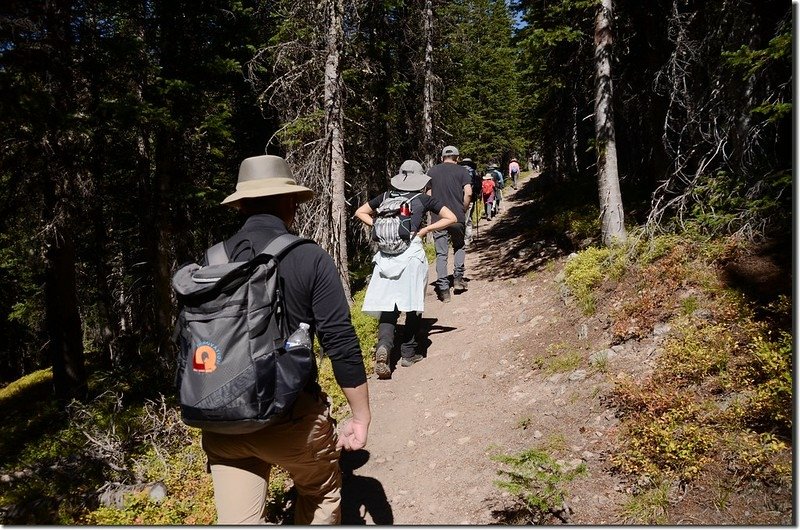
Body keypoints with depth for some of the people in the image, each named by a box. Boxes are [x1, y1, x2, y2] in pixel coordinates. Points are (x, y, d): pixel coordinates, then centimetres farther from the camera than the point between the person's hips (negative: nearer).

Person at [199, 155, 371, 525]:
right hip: (290, 415, -2)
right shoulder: (310, 259, -10)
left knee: (236, 520, 13)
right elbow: (341, 343, -12)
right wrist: (361, 416, -2)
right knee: (321, 494, 25)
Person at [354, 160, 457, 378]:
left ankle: (383, 346, -21)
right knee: (413, 305, 11)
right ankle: (408, 353, 18)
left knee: (387, 306, 2)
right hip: (412, 255, -2)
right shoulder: (424, 199, 5)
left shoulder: (386, 196, 11)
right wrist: (424, 230, 4)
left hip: (386, 256, 2)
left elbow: (360, 212, 19)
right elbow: (451, 218, 4)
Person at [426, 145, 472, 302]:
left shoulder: (432, 171, 10)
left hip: (438, 218, 1)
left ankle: (443, 289, 1)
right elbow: (468, 192, -8)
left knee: (441, 254, 4)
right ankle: (458, 278, 13)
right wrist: (464, 209, 5)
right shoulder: (462, 170, 3)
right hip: (457, 217, -1)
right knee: (459, 247, 23)